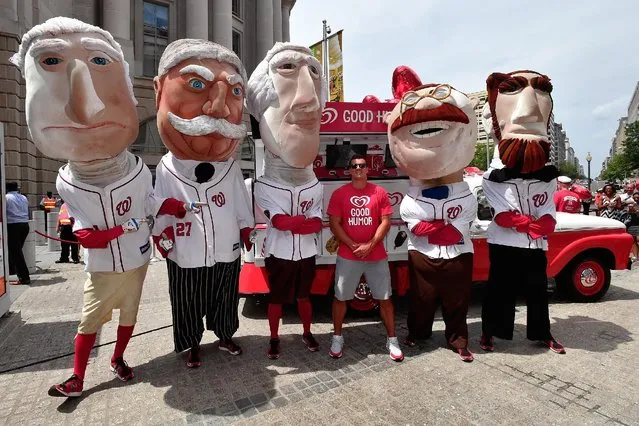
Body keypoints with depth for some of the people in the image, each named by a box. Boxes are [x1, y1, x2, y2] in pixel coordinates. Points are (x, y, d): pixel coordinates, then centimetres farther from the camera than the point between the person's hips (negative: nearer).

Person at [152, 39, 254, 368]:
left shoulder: (230, 167, -5)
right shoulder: (167, 168, -9)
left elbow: (242, 208, 2)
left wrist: (247, 233, 4)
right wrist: (161, 237, -4)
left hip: (227, 254, 2)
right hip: (185, 257, -1)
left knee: (226, 300, 19)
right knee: (188, 306, 16)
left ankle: (225, 337, 43)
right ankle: (192, 346, 38)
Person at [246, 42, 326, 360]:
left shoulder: (316, 187, -5)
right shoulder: (264, 187, -15)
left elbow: (317, 225, -11)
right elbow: (279, 221, -22)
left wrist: (291, 221, -23)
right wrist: (305, 220, -18)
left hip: (306, 253, 3)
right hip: (279, 254, -3)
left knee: (303, 296, 20)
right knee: (276, 298, 14)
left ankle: (307, 333, 41)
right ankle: (274, 339, 33)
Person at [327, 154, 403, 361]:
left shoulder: (380, 193, 2)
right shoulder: (339, 194, 0)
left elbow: (385, 222, -1)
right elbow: (334, 224, -3)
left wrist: (369, 245, -11)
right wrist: (353, 246, -11)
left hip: (377, 255, 1)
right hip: (347, 256, 0)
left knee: (385, 298, 7)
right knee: (340, 297, 7)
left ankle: (392, 340, 22)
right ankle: (337, 338, 25)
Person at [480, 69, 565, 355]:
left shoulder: (548, 178, 5)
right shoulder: (493, 178, -7)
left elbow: (549, 217, -4)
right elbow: (502, 216, -13)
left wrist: (518, 221, -22)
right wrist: (532, 223, -16)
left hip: (536, 246, 4)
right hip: (504, 245, -4)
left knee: (537, 291, 14)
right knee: (499, 289, 3)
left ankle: (543, 334, 30)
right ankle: (488, 332, 16)